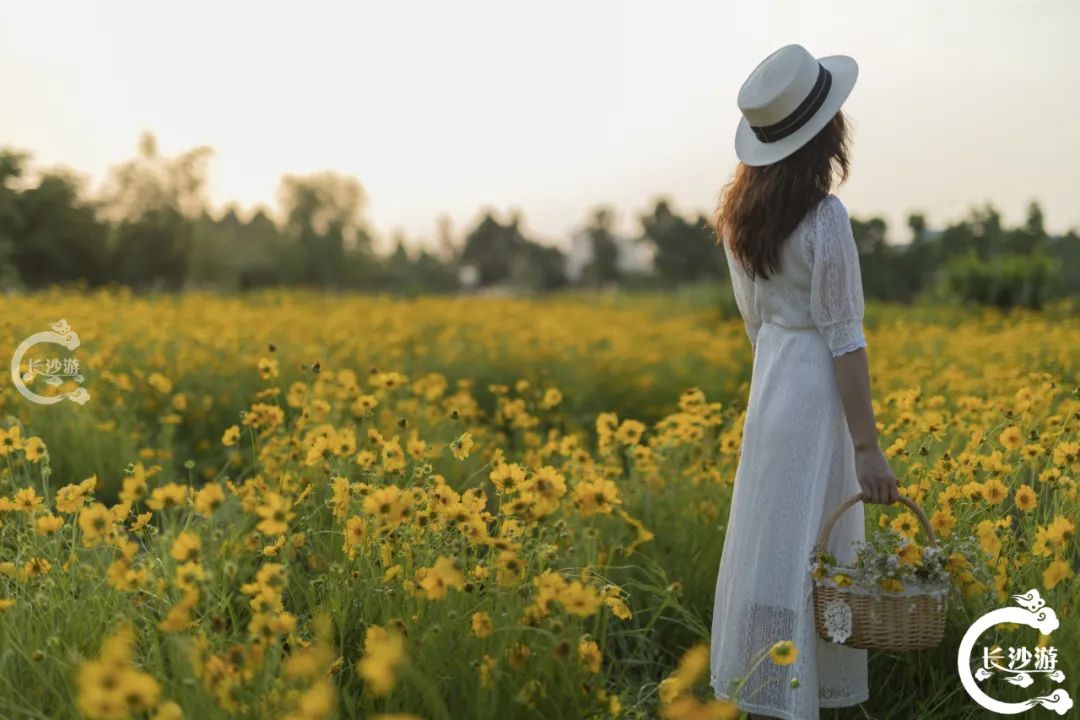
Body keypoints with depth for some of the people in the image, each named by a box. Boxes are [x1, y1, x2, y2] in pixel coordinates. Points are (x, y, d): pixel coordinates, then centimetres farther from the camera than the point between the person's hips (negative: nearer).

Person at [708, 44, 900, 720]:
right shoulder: (825, 218, -18)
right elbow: (844, 340, -18)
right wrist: (868, 447, -15)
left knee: (770, 545, 15)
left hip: (769, 383, 7)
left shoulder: (742, 213, 4)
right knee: (807, 555, 0)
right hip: (817, 392, -7)